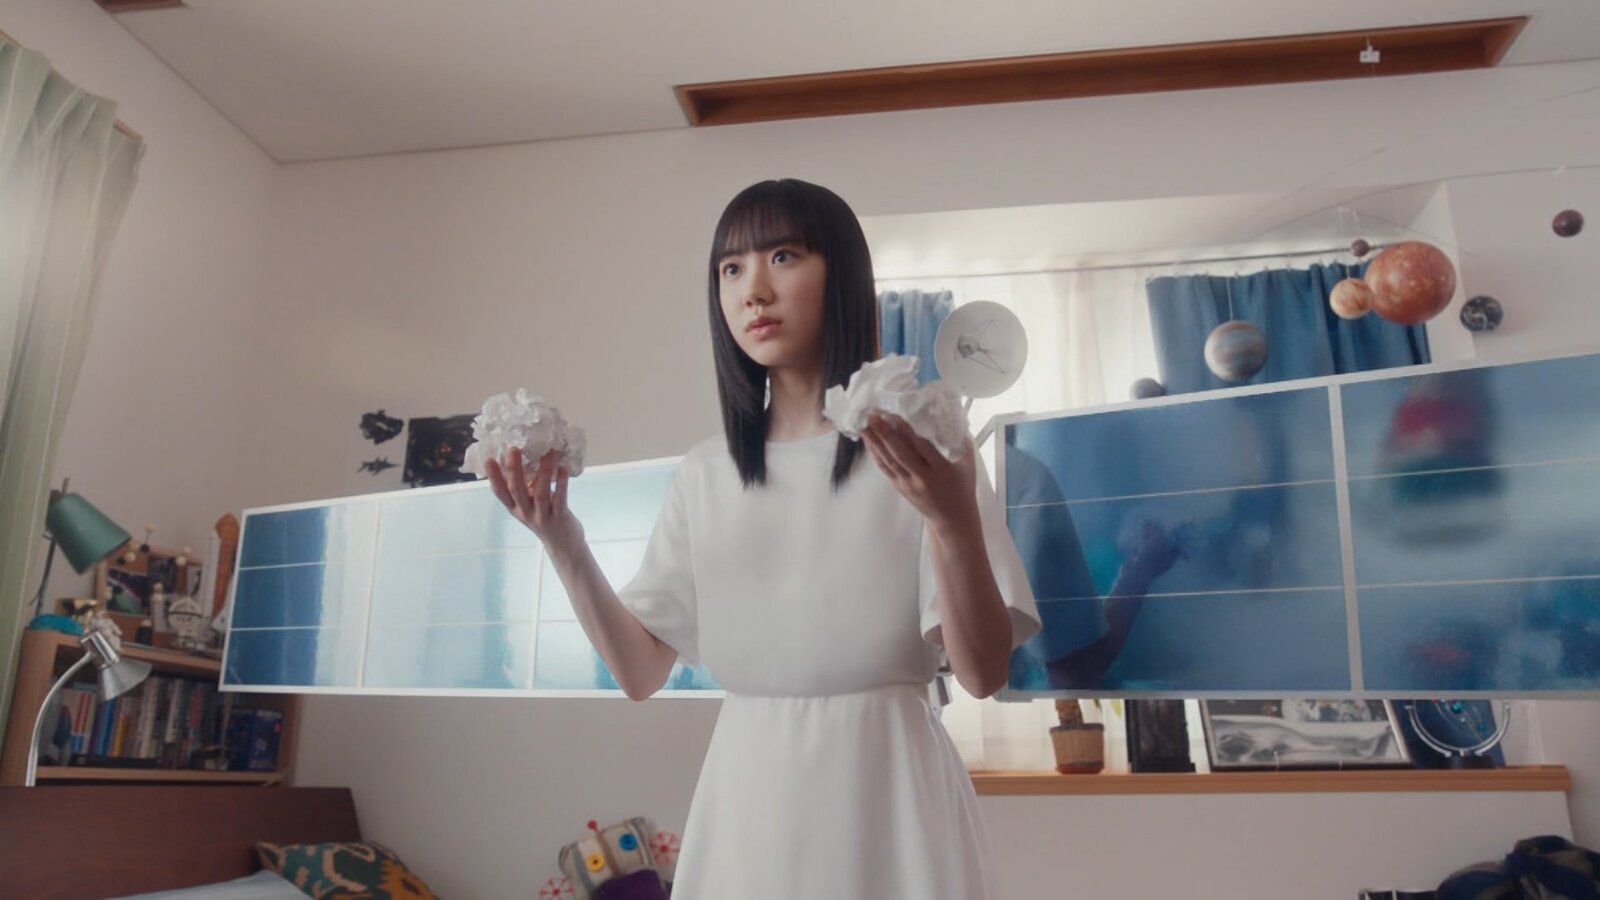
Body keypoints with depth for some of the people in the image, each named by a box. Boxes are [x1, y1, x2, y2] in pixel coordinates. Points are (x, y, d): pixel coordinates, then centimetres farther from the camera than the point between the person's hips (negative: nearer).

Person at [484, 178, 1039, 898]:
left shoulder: (915, 451, -7)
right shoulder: (703, 473, 5)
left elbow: (984, 674, -12)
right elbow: (640, 672, 3)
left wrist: (954, 521, -28)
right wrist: (562, 541, -9)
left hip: (883, 791, -3)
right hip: (746, 796, 3)